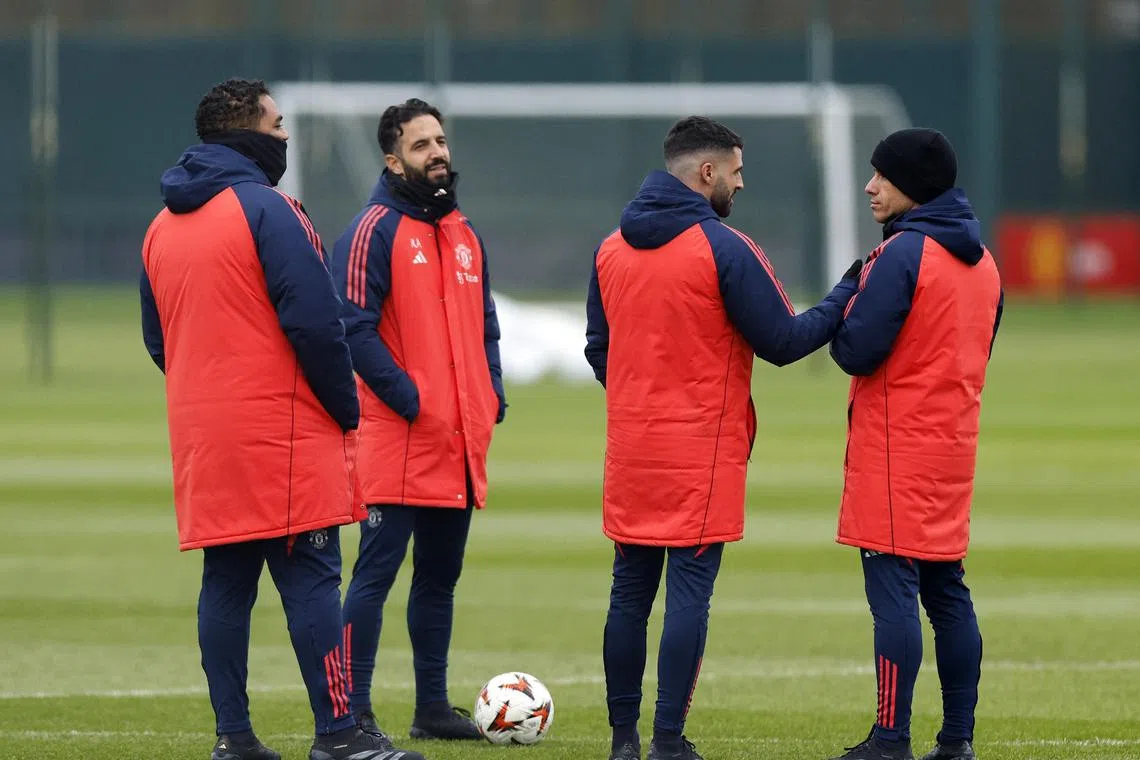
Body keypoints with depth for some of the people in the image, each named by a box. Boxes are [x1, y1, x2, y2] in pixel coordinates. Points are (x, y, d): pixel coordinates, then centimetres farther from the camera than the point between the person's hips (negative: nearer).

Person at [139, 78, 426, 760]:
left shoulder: (162, 227, 14)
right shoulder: (267, 210, -11)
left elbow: (157, 338, 19)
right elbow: (315, 321, -16)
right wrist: (345, 407, -6)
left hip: (202, 437, 7)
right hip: (284, 434, -7)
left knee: (226, 581, 9)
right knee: (311, 578, -6)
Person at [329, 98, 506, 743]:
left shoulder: (465, 233, 17)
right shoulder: (376, 228, -7)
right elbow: (356, 327, -14)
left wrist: (492, 393, 8)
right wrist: (406, 397, -17)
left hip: (463, 439, 8)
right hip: (399, 438, -8)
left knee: (441, 575, 13)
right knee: (378, 570, -8)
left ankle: (434, 706, 20)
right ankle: (355, 711, -8)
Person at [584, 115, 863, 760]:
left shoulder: (612, 249, 8)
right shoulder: (724, 249, -12)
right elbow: (783, 342, -9)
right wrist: (847, 298, 3)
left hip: (631, 450, 6)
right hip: (702, 451, -6)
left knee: (630, 592, 10)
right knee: (689, 591, -3)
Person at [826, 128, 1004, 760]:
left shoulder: (902, 254, -14)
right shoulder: (982, 263, 13)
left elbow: (858, 351, -18)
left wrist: (839, 317, 3)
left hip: (895, 451, -8)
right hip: (953, 446, 8)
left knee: (893, 591, -8)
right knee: (946, 591, 11)